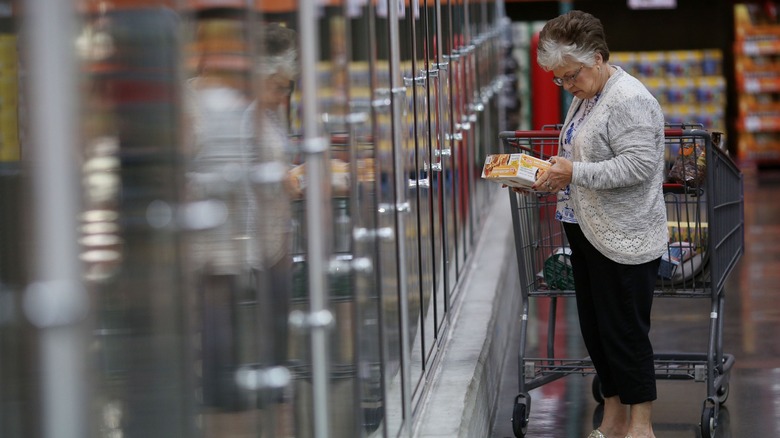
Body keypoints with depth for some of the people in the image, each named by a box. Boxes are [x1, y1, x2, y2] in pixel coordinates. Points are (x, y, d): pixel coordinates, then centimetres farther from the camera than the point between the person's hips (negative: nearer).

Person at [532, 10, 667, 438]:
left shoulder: (629, 100, -18)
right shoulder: (584, 97, 12)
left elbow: (638, 165, -25)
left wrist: (573, 173, -23)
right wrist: (556, 168, 5)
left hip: (624, 240, -10)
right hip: (585, 230, 10)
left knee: (625, 333, -3)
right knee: (595, 328, 14)